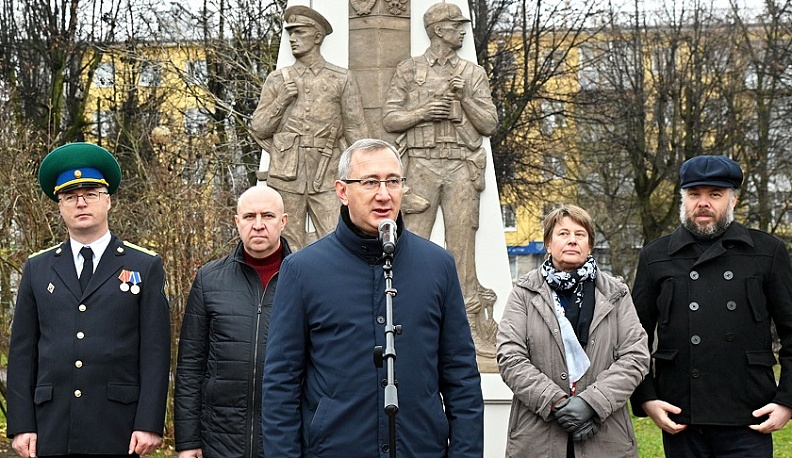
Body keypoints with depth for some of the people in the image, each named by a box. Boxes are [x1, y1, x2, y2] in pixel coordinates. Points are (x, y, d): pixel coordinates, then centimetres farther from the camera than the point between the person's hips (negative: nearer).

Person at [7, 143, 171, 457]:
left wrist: (149, 423, -8)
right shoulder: (37, 269, 12)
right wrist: (21, 425, 1)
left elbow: (155, 351, -1)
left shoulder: (145, 267, 5)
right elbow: (22, 352, 9)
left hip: (117, 431, -2)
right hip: (52, 429, 2)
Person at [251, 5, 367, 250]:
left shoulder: (342, 79, 4)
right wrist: (282, 100, -6)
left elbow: (357, 131, 4)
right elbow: (259, 128, 9)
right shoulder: (277, 80, 9)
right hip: (286, 179, 2)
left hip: (327, 179, -2)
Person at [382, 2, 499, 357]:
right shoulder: (409, 71, 10)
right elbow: (389, 119, 6)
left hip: (462, 166, 1)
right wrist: (423, 111, -10)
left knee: (462, 242, 0)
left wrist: (465, 99, -7)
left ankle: (472, 328, 4)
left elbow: (489, 125, 8)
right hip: (422, 162, -1)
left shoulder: (473, 74, 14)